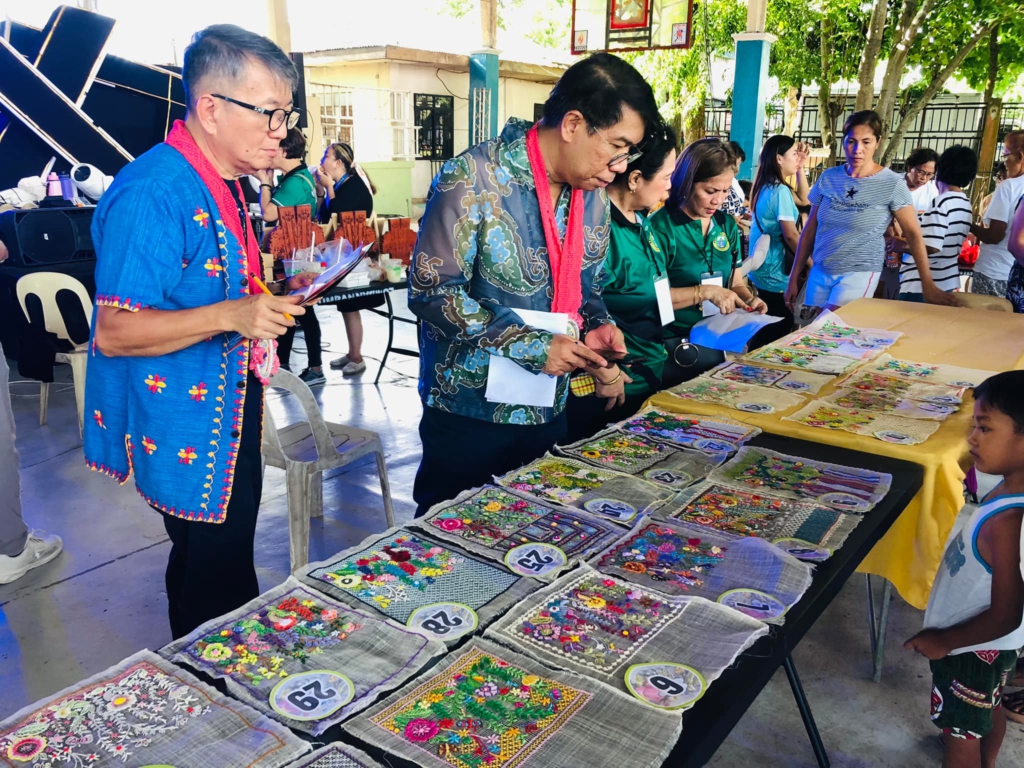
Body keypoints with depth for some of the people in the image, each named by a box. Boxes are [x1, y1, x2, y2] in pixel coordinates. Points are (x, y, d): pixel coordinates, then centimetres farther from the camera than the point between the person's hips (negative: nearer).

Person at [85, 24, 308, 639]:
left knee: (223, 575, 23)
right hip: (189, 437, -10)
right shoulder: (154, 192, -23)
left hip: (230, 419, 10)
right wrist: (231, 315, -35)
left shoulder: (224, 184, 9)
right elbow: (113, 332, -25)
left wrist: (271, 295, 10)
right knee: (215, 590, 3)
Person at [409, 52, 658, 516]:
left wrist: (595, 331, -6)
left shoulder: (592, 195, 5)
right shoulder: (473, 181, -18)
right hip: (470, 414, -6)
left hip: (550, 412, 6)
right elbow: (431, 290, -20)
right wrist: (533, 348, -22)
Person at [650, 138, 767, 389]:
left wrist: (749, 299, -6)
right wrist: (705, 291, -21)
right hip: (677, 349, -6)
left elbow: (736, 283, 15)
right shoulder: (661, 226, -11)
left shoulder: (727, 225, 9)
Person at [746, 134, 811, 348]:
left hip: (762, 268, 9)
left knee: (766, 328, 18)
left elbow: (804, 199, 22)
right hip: (775, 271, -9)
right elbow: (791, 235, -20)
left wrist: (801, 169, 13)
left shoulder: (765, 187, 10)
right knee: (778, 329, 0)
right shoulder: (780, 191, -18)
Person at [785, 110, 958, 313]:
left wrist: (928, 285, -7)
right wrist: (794, 277, 7)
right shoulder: (828, 178, 2)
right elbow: (810, 230, 7)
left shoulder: (892, 184, -7)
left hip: (859, 274, -4)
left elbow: (913, 234, -4)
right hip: (819, 272, 4)